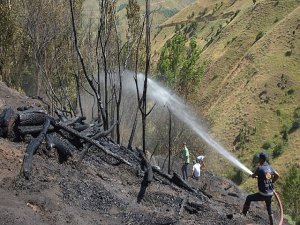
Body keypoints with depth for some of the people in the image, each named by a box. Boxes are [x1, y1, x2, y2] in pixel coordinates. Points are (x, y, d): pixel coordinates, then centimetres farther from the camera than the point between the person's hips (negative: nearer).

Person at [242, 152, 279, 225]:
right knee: (269, 209, 22)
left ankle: (244, 213, 27)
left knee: (248, 198, 16)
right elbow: (277, 176, 15)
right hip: (270, 194, 6)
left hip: (262, 194, -6)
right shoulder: (270, 167, 5)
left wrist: (252, 175, 23)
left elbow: (253, 176, -1)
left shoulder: (260, 168, -16)